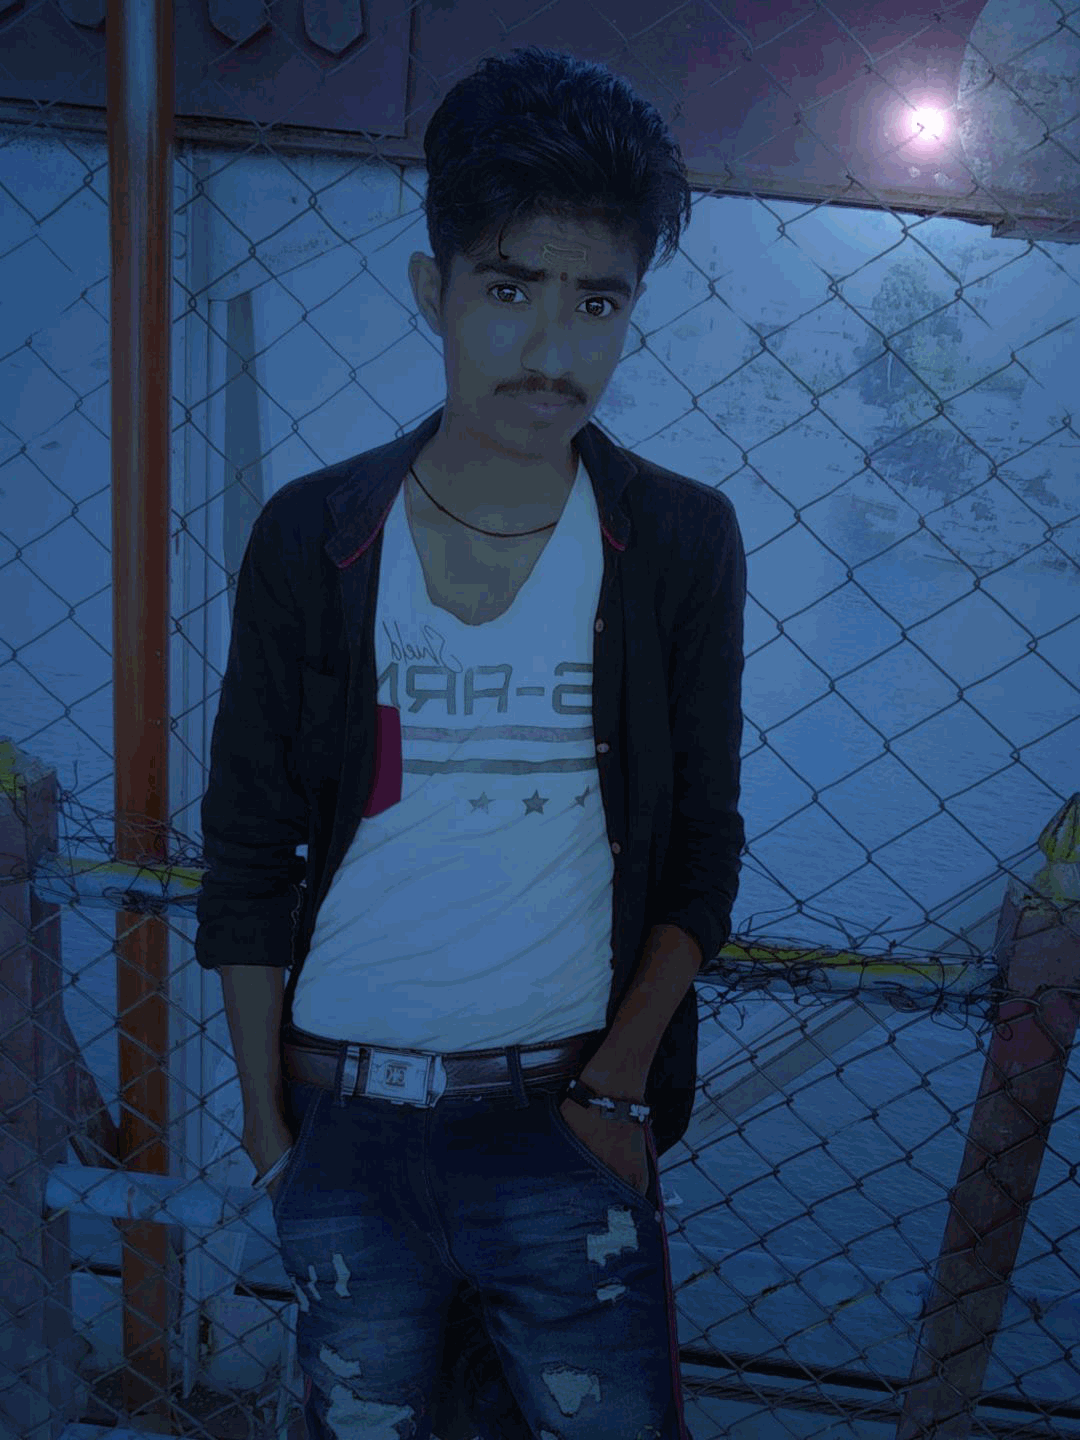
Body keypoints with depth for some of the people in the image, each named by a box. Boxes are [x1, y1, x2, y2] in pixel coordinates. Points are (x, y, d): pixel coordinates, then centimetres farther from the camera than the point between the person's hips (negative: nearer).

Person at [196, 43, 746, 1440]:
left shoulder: (683, 544, -6)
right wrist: (269, 1121, 0)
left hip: (565, 1123, 0)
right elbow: (247, 855, -1)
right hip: (341, 1113, 1)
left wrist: (620, 1088, -8)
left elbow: (699, 853, -1)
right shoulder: (310, 537, -6)